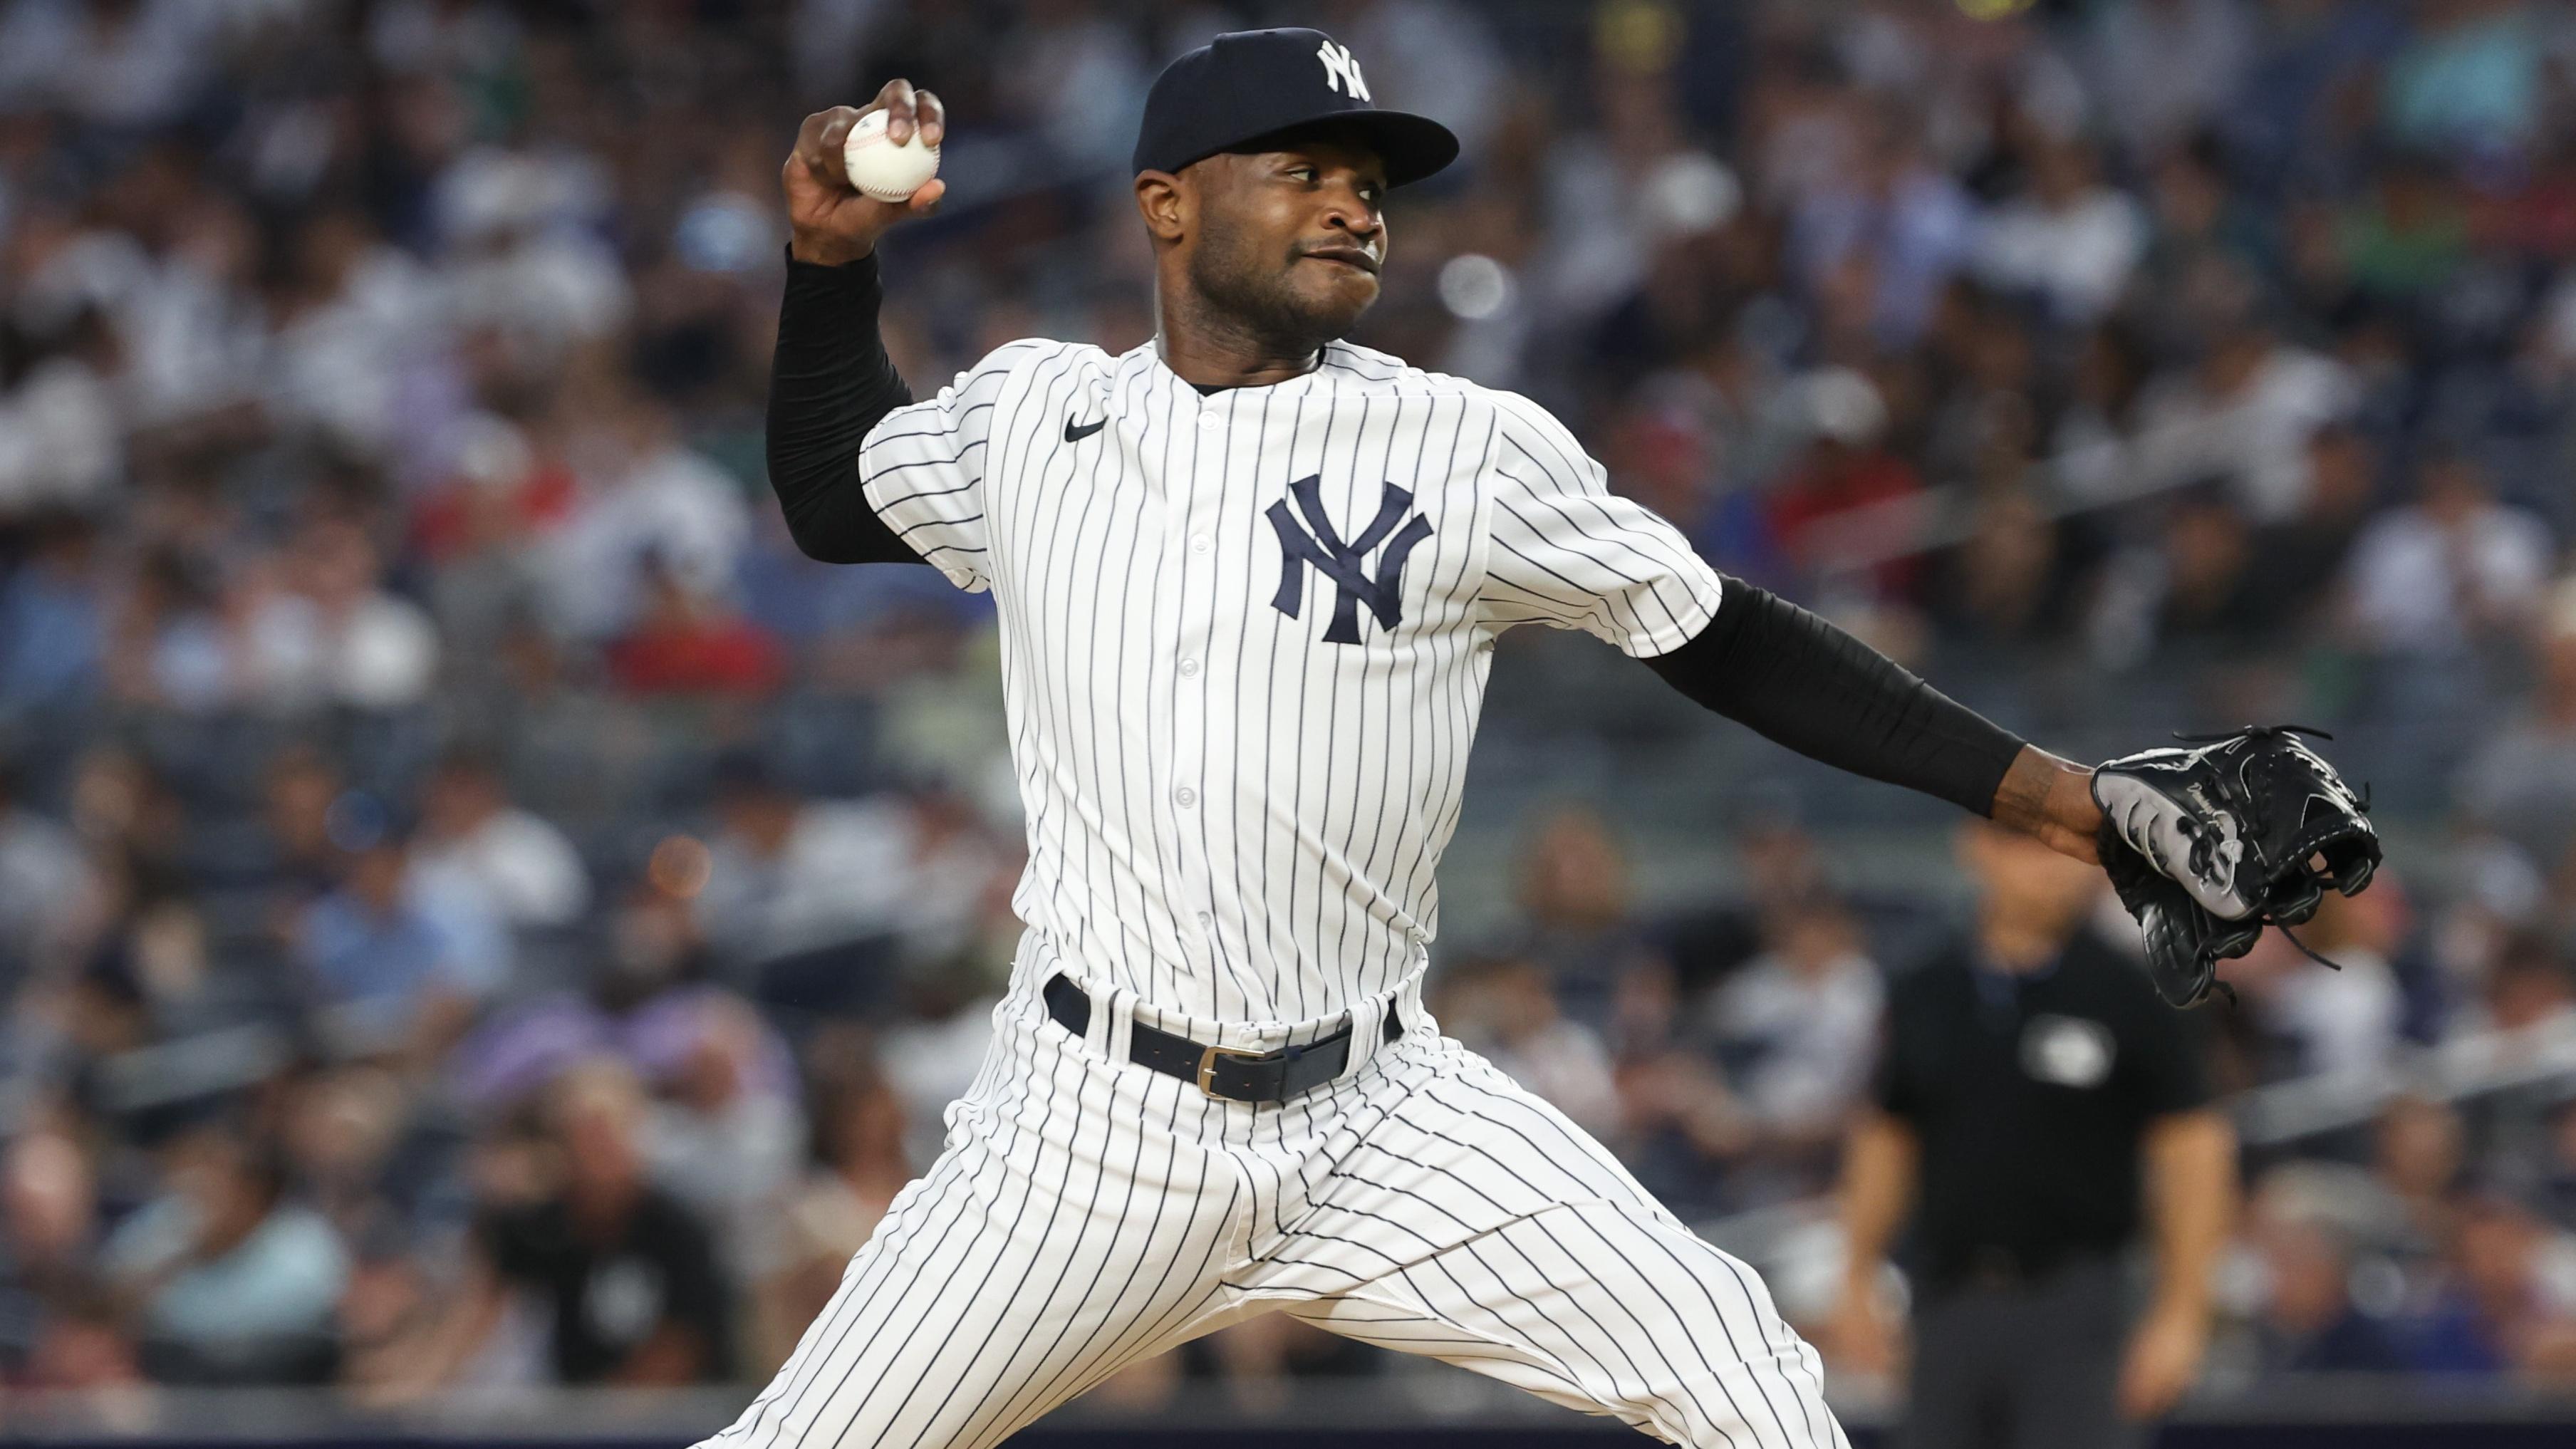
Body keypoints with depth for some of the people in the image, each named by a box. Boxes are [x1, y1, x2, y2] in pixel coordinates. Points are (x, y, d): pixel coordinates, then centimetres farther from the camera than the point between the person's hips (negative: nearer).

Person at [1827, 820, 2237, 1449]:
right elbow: (1885, 1140, 17)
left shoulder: (2128, 995, -2)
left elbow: (2194, 1150, -3)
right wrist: (1858, 1282, 12)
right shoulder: (1923, 997, 9)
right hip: (1948, 1312, 4)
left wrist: (2180, 1318, -9)